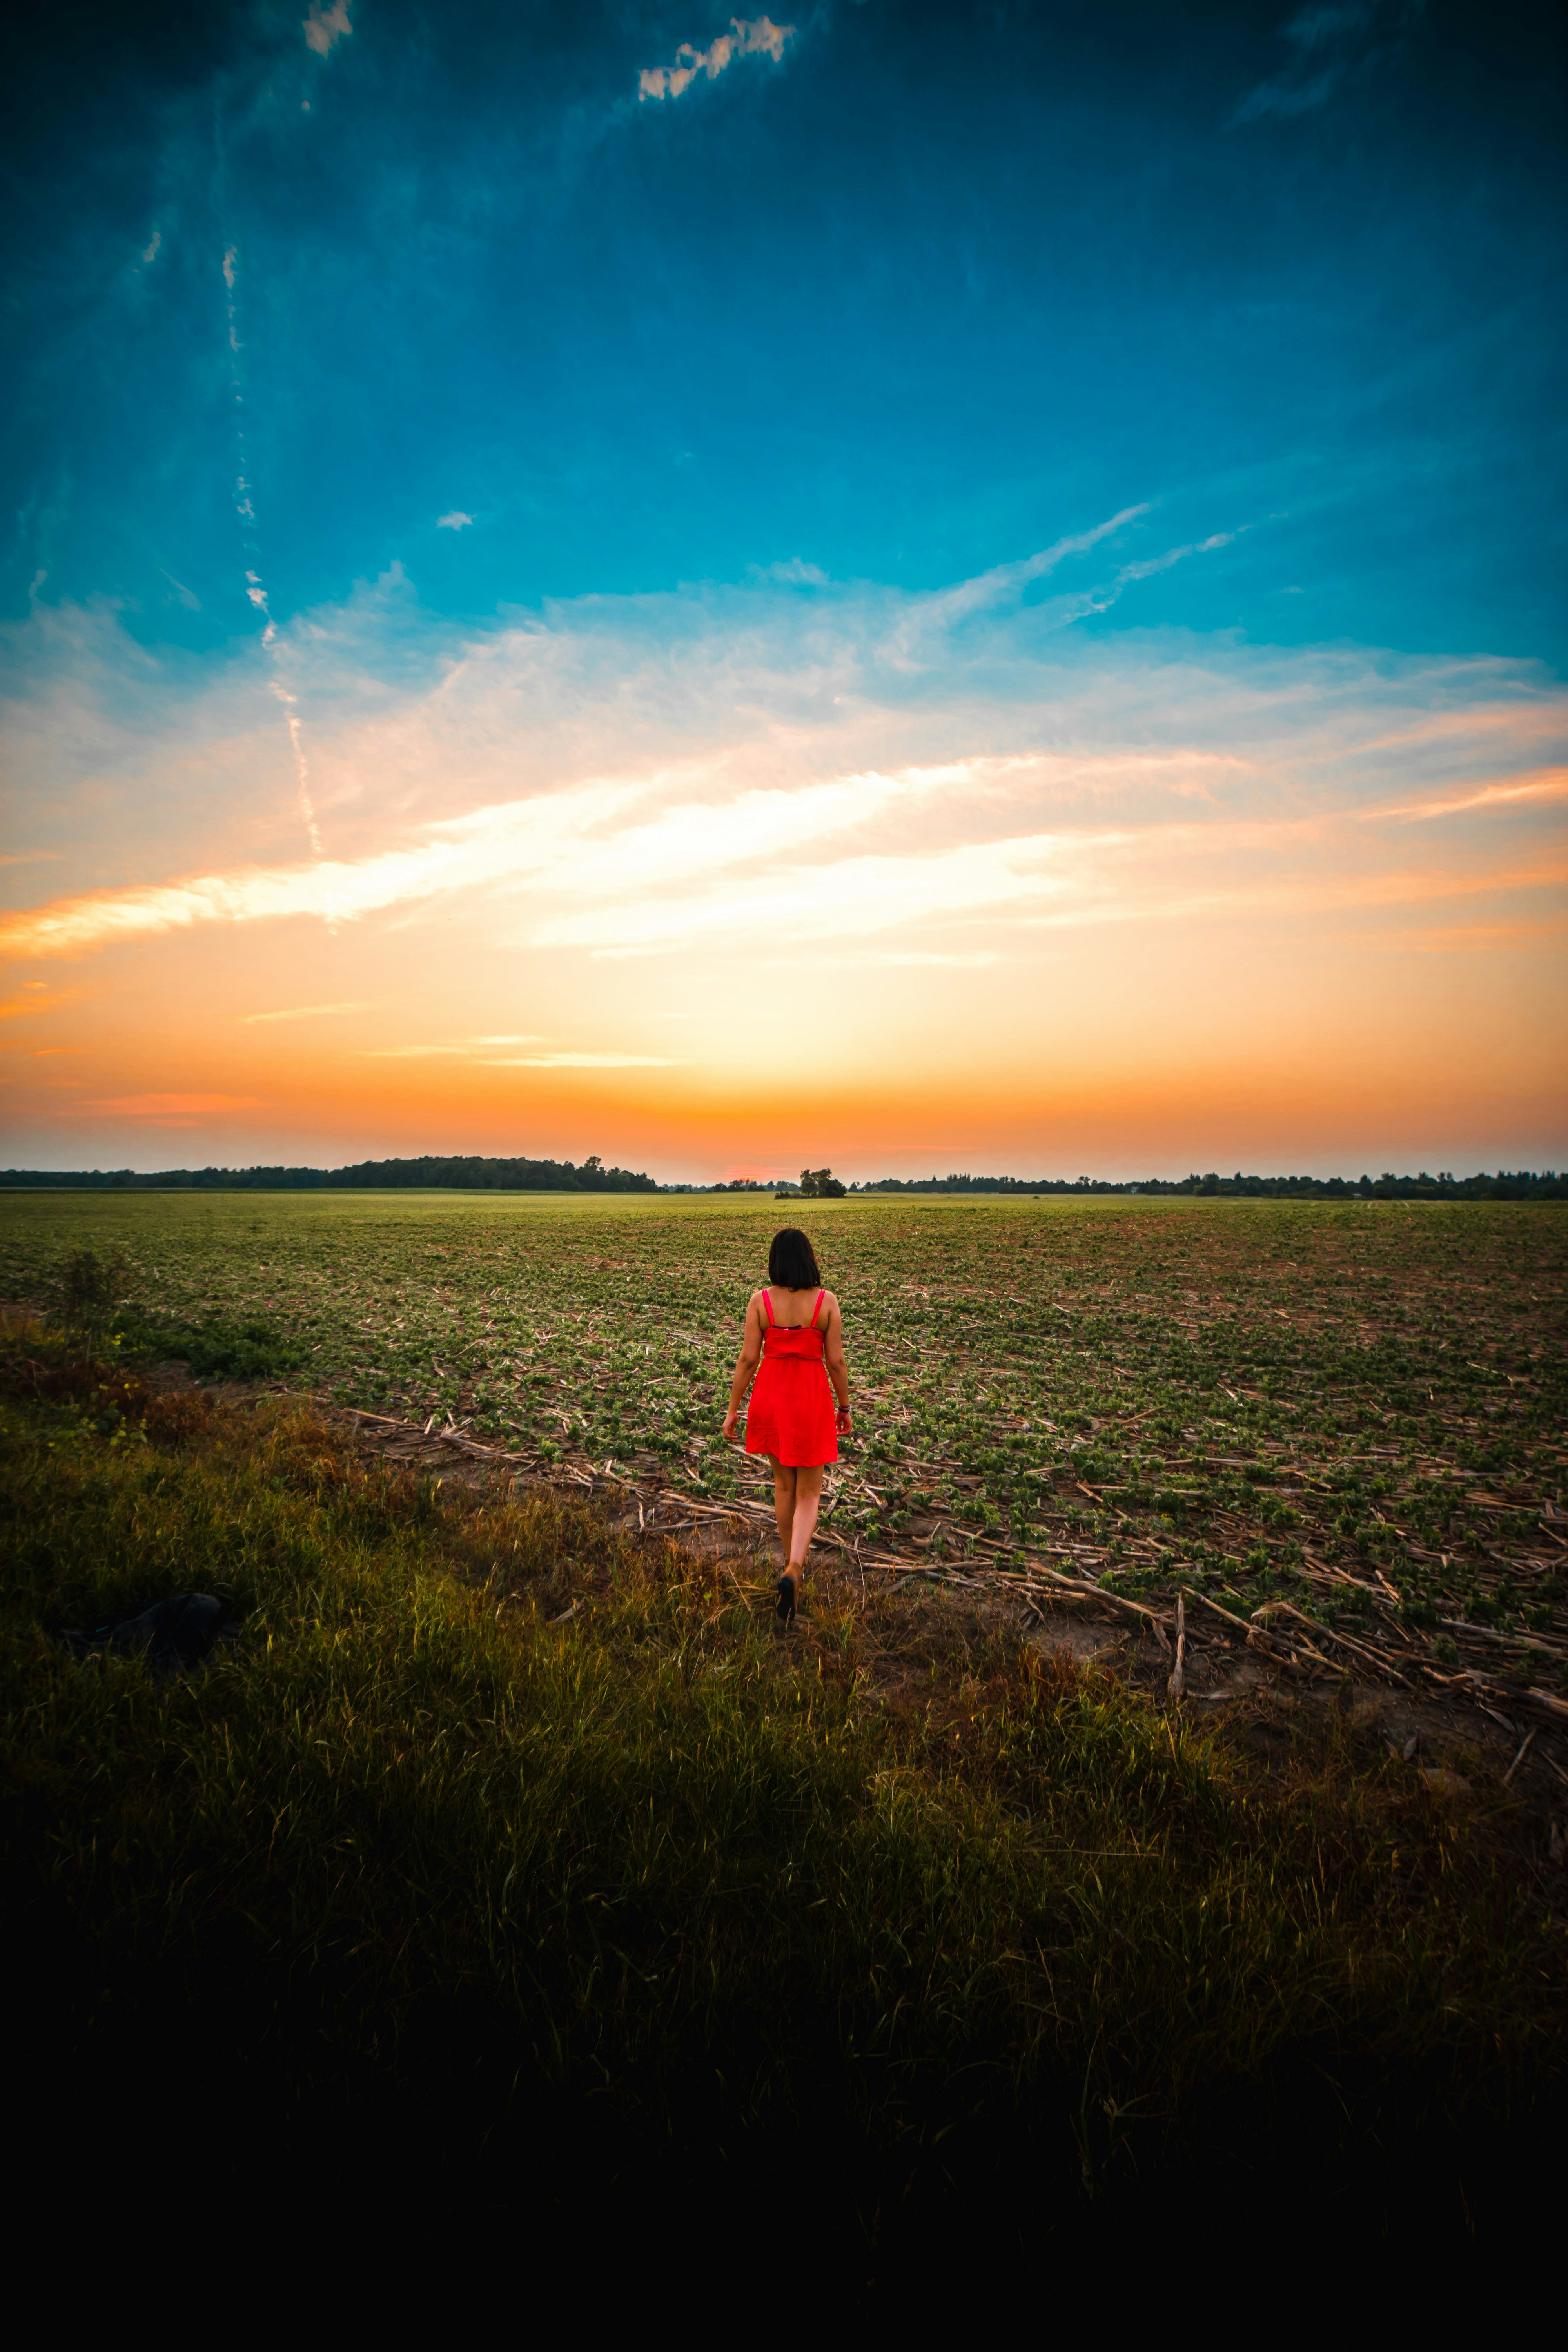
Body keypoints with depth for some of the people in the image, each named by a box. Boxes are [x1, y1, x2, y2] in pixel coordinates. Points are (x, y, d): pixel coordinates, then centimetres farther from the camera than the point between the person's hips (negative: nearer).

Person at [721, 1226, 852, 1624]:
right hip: (812, 1400, -2)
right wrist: (844, 1407, 7)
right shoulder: (826, 1301, -10)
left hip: (771, 1397, 2)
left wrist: (733, 1409, 1)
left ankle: (793, 1565, 35)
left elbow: (748, 1358, -8)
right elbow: (836, 1361, -7)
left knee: (783, 1484, 22)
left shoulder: (760, 1300, -9)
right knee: (809, 1493, 11)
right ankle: (792, 1571, -10)